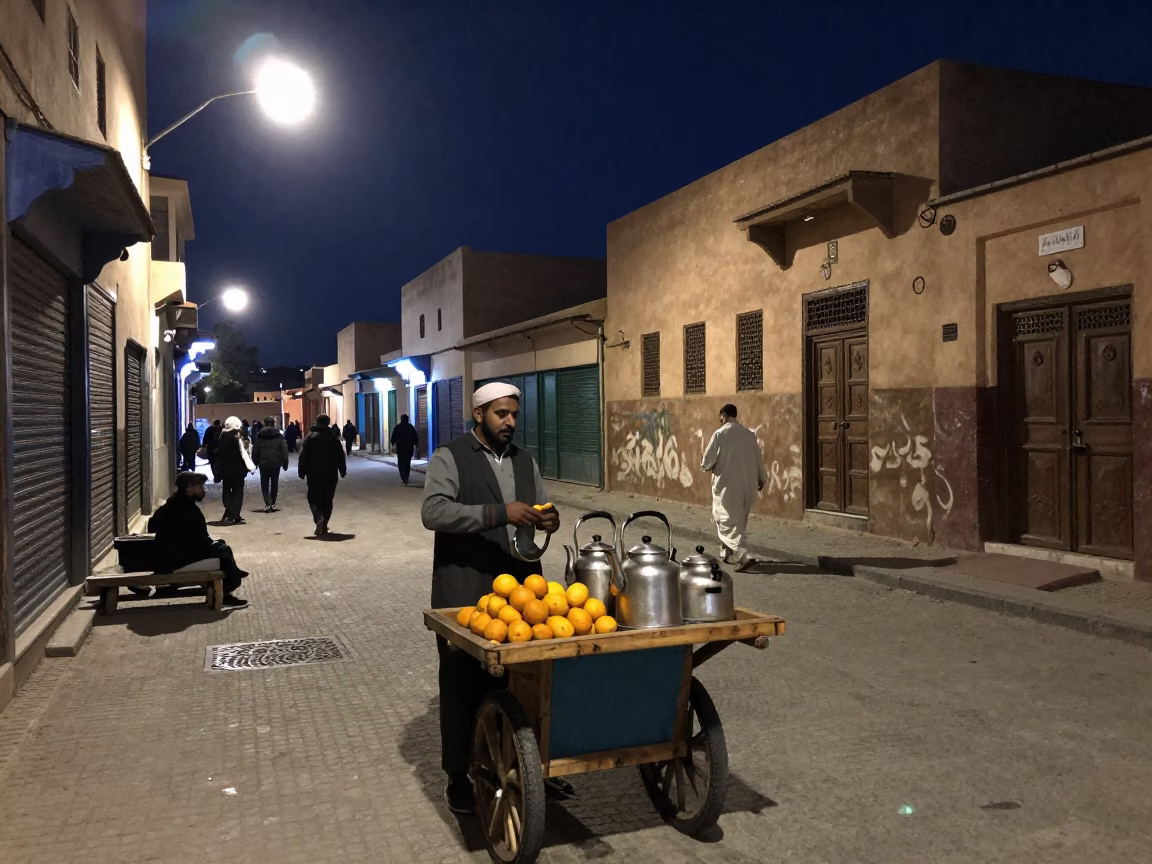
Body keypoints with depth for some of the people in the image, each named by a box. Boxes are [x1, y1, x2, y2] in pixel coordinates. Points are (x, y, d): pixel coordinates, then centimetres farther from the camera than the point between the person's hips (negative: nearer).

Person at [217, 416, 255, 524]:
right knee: (237, 492, 3)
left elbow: (218, 453, 7)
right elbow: (243, 454, -18)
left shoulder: (222, 436, 3)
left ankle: (229, 514, 16)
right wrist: (250, 466, -14)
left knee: (227, 491, 15)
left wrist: (219, 468, 13)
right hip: (236, 468, -5)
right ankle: (234, 515, -3)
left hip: (225, 468, 5)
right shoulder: (236, 437, -14)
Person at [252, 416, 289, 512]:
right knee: (274, 484, 15)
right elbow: (284, 451, -5)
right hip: (276, 464, 0)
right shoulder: (279, 435, -1)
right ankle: (273, 504, 18)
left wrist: (256, 462, 11)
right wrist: (285, 464, 1)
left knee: (265, 485, 7)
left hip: (263, 464, 0)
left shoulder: (259, 435, 1)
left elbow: (255, 450, 1)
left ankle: (267, 504, -10)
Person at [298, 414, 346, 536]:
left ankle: (319, 518, -22)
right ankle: (324, 526, 12)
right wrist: (343, 471, 16)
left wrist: (302, 472, 1)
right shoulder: (334, 438, 2)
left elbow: (303, 456, -6)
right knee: (327, 500, 12)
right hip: (331, 475, 2)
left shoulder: (310, 438, -5)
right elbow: (341, 456, 6)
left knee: (314, 499, 5)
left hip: (314, 475, -2)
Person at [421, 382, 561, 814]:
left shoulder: (524, 460, 15)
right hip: (465, 593, -5)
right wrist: (498, 513, -26)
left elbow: (541, 508, 22)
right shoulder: (449, 458, -4)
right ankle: (458, 777, 18)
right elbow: (433, 512, -17)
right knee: (464, 684, 5)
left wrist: (549, 519, -4)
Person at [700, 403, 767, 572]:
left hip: (727, 485, -6)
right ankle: (728, 553, 28)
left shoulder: (720, 434, -11)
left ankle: (744, 557, -17)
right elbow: (758, 458, 12)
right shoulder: (749, 434, 5)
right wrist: (762, 479, 23)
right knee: (739, 520, 18)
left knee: (728, 521, -3)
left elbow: (708, 459, -8)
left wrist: (704, 467, 14)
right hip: (747, 484, 6)